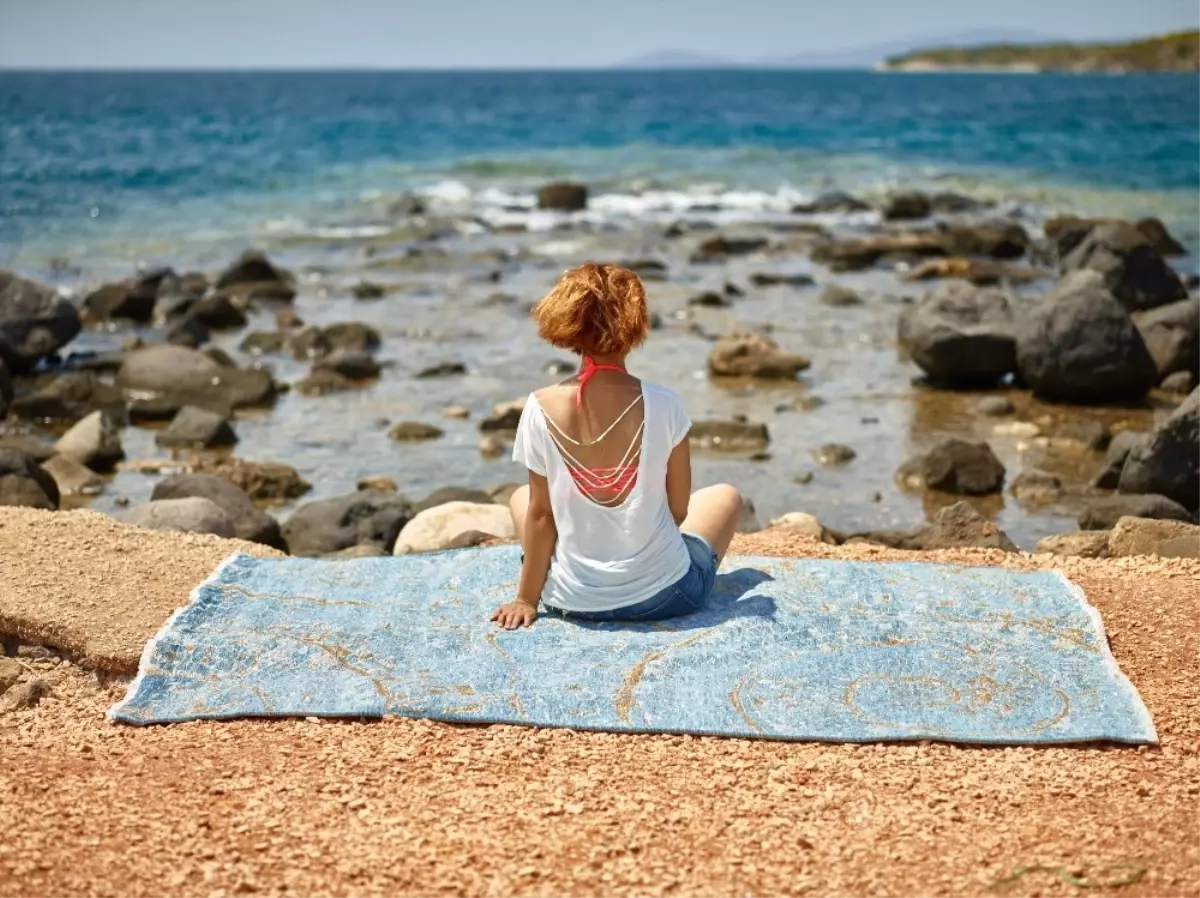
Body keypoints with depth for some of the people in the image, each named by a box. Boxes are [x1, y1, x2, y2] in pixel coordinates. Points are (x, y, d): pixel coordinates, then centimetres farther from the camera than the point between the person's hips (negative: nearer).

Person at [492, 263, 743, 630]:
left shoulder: (542, 409, -15)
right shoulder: (663, 405, -17)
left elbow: (540, 514, -7)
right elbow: (678, 509, -7)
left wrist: (526, 599, 5)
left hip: (574, 600, 1)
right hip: (663, 595, -1)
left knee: (521, 497, 31)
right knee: (726, 496, 27)